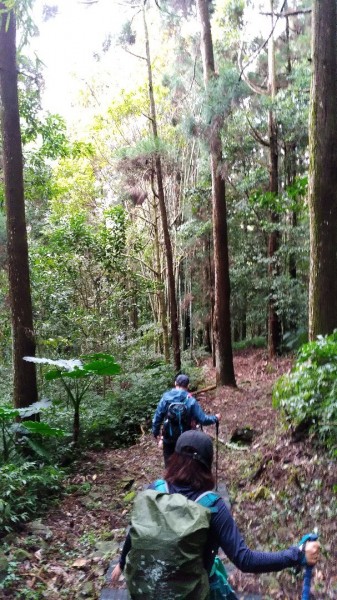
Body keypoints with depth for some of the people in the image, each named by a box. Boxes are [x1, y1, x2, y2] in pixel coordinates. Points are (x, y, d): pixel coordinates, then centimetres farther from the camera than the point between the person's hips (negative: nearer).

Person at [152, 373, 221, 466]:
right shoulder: (191, 401, -13)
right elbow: (203, 419, -11)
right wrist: (215, 418, 7)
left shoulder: (166, 397, -10)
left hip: (168, 439, 1)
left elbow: (157, 418, -9)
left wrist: (156, 434, 5)